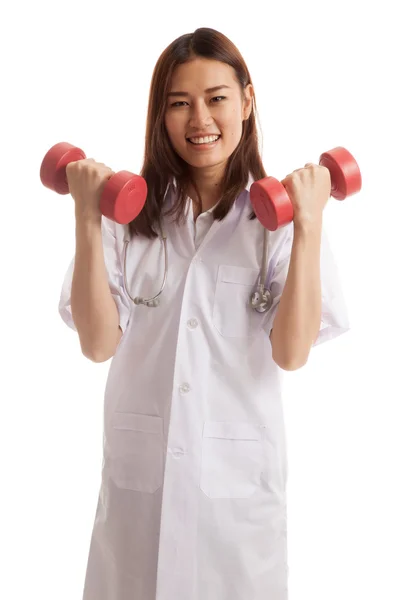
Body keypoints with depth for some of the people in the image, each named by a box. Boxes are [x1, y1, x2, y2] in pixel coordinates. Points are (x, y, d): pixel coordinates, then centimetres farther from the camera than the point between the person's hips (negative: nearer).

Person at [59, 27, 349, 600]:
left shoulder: (278, 213, -4)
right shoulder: (129, 210, -3)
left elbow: (292, 352, -13)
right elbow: (99, 343, -9)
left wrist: (309, 226, -18)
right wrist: (87, 221, -15)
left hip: (239, 472, 0)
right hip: (138, 468, 1)